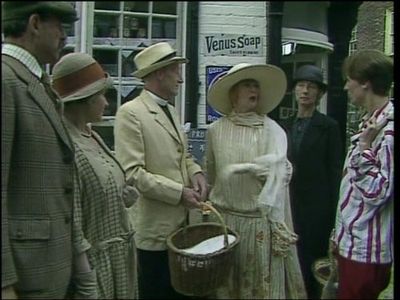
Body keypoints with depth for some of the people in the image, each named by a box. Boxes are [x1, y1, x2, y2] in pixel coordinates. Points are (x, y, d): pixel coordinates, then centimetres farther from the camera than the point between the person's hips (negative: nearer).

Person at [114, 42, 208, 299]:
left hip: (183, 222, 8)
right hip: (156, 227, -8)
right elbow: (132, 173, -20)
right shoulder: (130, 112, -13)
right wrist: (179, 192, -18)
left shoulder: (171, 110, 14)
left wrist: (196, 173, -1)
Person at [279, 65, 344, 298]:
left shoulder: (329, 126, -4)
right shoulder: (286, 126, 10)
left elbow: (335, 171, -6)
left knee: (312, 261, 3)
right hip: (289, 202, 4)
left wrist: (334, 212, -9)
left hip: (316, 206, -4)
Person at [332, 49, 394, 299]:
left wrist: (364, 145, -24)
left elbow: (377, 192, -21)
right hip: (351, 242, 9)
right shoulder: (371, 123, 10)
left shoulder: (388, 129, -19)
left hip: (365, 250, -9)